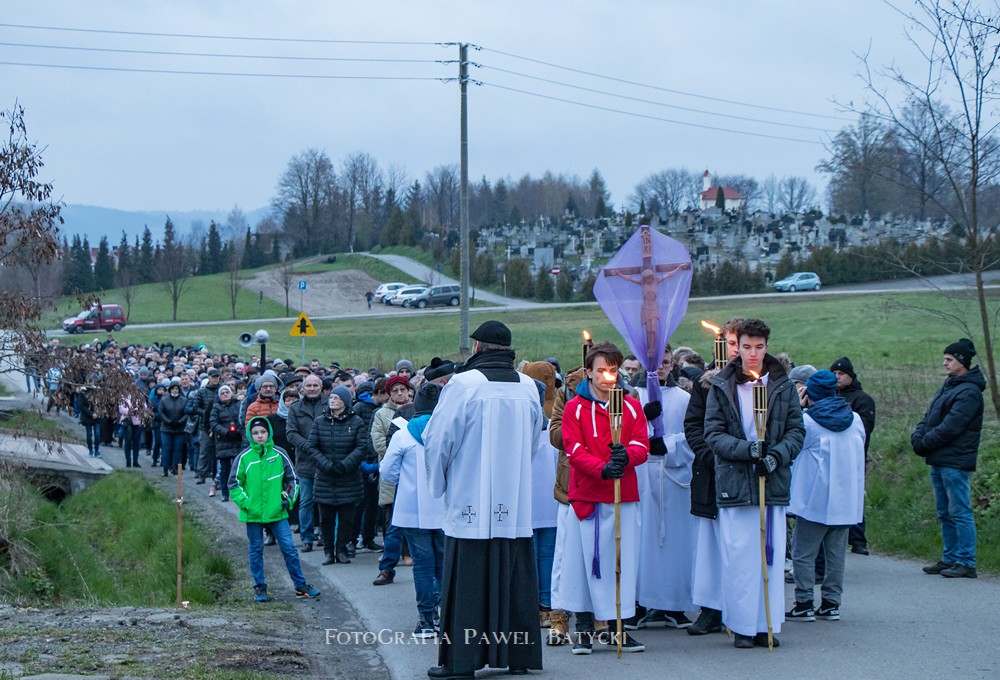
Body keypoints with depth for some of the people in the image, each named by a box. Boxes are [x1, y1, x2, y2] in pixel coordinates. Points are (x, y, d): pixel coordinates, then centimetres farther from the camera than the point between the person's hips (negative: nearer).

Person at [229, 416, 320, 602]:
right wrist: (245, 503, -6)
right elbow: (234, 483, 3)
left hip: (277, 512, 1)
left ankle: (300, 585, 8)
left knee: (289, 548, -1)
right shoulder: (244, 457, -2)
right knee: (256, 551, 8)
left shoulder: (279, 455, 2)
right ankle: (260, 587, 19)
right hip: (253, 514, -1)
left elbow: (292, 479, 13)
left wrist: (288, 498, 1)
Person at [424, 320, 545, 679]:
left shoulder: (463, 384, -12)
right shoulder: (528, 387, 5)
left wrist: (439, 483, 8)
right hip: (516, 506, 5)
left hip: (471, 504, -5)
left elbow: (438, 440, -8)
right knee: (515, 580, 10)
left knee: (467, 584, -1)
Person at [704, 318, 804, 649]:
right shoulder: (721, 387, 3)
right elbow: (713, 433, -1)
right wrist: (746, 449, -17)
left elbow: (796, 431, 7)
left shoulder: (783, 387, 7)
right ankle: (742, 626, 7)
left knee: (772, 554, 4)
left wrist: (777, 455, -11)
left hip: (773, 483, 2)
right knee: (738, 556, -1)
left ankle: (767, 624, 12)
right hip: (734, 482, -1)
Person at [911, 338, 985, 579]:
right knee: (945, 514, 14)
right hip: (938, 460, 10)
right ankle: (950, 559, 21)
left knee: (960, 513, -7)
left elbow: (950, 428, -20)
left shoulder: (969, 392, -14)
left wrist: (925, 443, -12)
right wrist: (917, 437, -3)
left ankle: (966, 563, -5)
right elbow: (929, 417, 15)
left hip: (955, 462, -10)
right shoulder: (948, 386, 17)